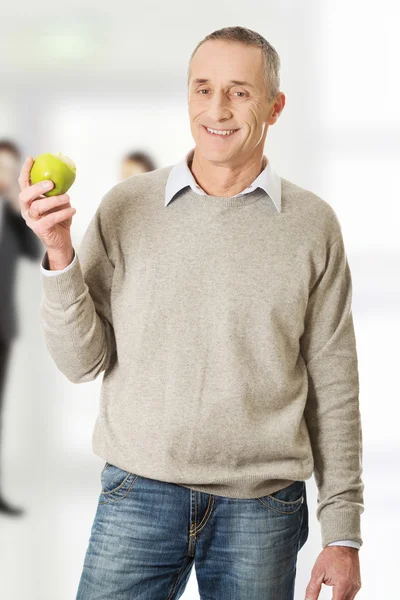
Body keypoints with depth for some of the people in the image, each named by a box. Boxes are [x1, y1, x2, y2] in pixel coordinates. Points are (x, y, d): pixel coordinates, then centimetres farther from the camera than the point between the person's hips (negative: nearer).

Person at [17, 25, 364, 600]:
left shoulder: (312, 224, 2)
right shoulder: (125, 207, 2)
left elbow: (333, 390, 4)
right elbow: (82, 361, 1)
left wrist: (343, 532, 2)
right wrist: (59, 253, -13)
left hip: (262, 507, 0)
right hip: (139, 491, 0)